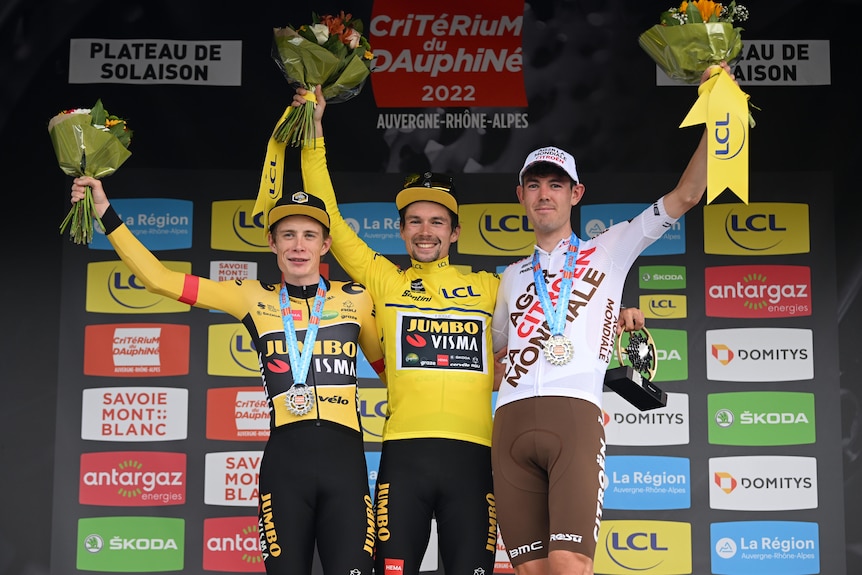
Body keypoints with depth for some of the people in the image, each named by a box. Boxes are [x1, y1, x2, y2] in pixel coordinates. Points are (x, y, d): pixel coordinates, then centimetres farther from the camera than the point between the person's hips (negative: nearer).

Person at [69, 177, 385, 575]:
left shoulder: (355, 299, 10)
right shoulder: (254, 298, 8)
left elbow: (387, 366, 23)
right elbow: (159, 279, 6)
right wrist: (105, 213, 3)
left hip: (345, 458, 0)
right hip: (285, 460, 0)